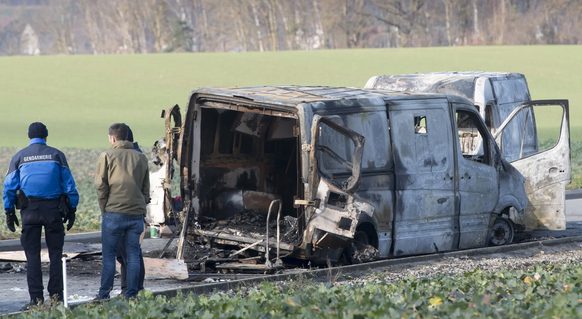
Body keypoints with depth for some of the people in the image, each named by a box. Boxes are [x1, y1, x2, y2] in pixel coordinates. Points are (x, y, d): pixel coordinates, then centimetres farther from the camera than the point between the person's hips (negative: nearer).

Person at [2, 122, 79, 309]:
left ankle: (36, 299, -1)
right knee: (55, 253, 8)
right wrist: (72, 209, 8)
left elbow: (9, 187, 3)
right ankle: (56, 295, 4)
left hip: (29, 209, 0)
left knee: (32, 255, 3)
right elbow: (68, 184, 3)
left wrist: (9, 211, 8)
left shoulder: (19, 157, 6)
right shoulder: (56, 155, 5)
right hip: (53, 209, 0)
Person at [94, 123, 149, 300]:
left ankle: (104, 295, 3)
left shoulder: (107, 156, 1)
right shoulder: (141, 158, 13)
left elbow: (100, 186, -1)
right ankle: (131, 295, 4)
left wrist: (104, 209, 7)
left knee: (109, 255, 2)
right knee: (133, 255, 6)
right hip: (137, 214, 3)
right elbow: (146, 188, 14)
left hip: (114, 213, -3)